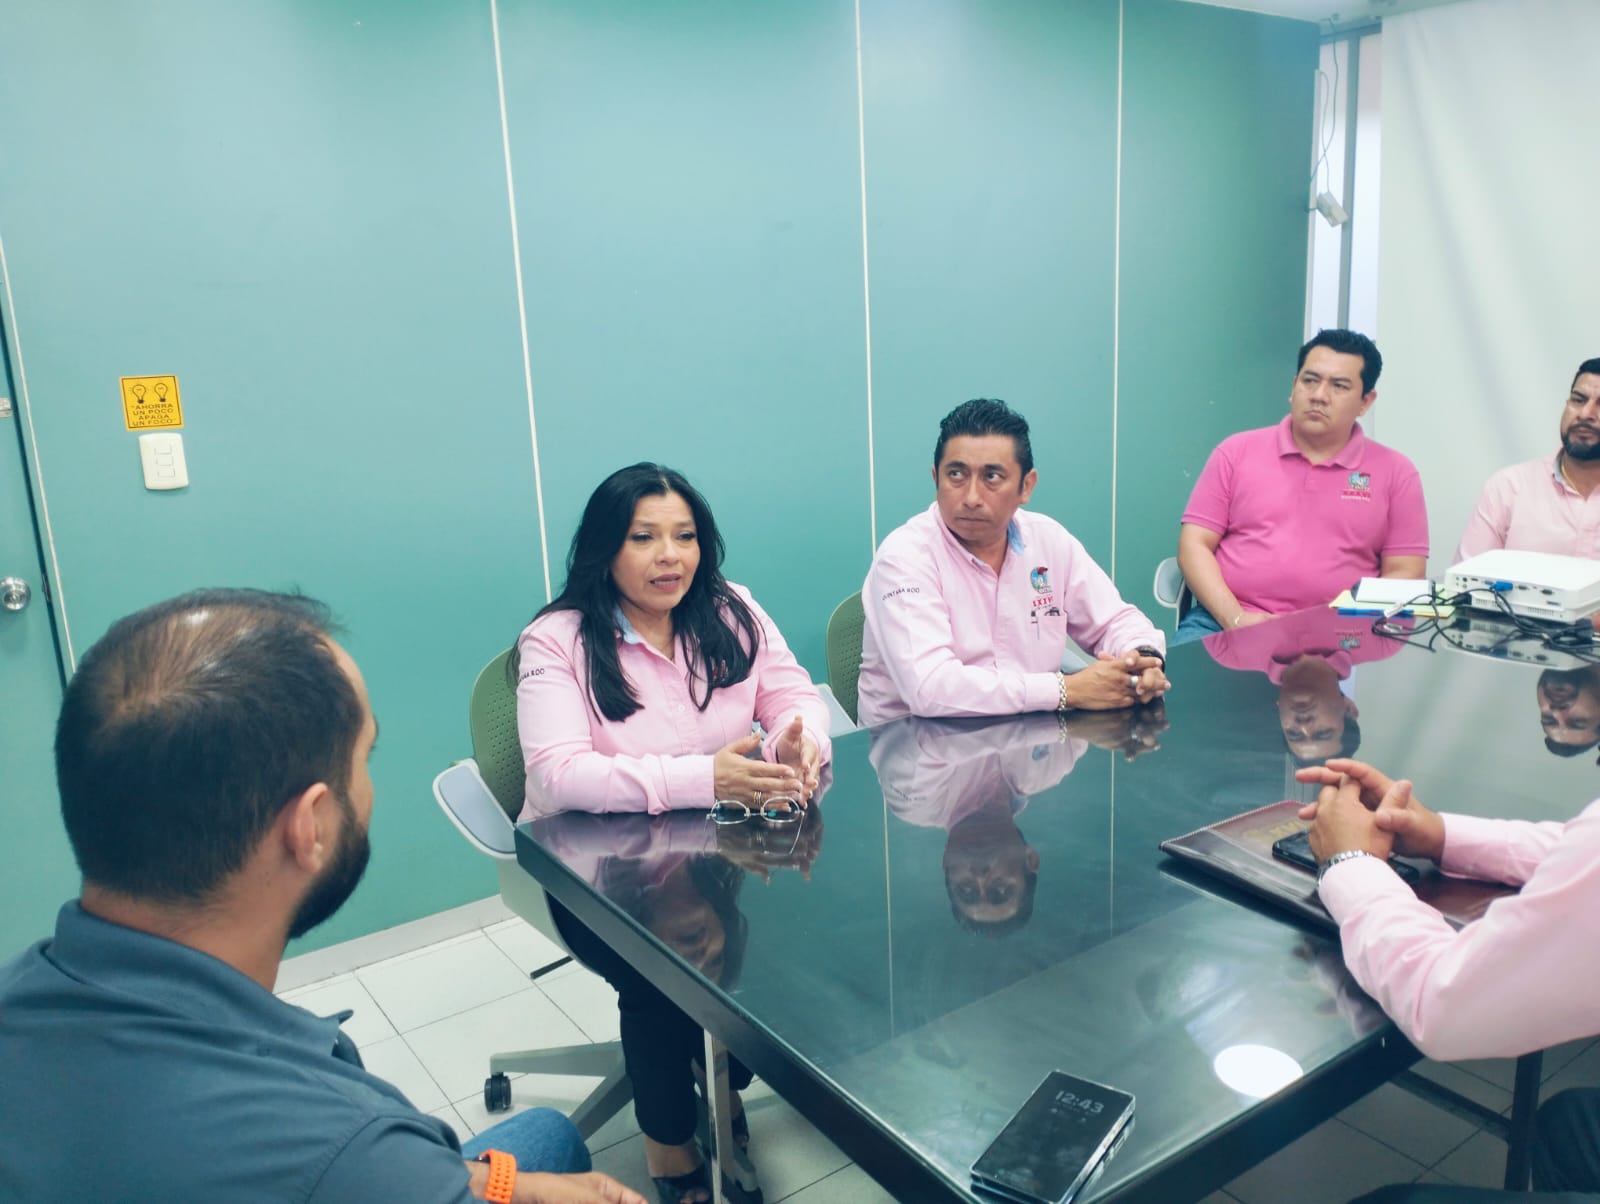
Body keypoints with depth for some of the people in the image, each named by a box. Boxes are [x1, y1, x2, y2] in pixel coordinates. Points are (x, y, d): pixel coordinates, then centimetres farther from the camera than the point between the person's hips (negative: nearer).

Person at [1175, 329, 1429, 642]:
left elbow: (1405, 575, 8)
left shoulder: (1395, 472, 10)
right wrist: (1234, 617, -9)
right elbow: (1194, 544, 5)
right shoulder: (1237, 451, 10)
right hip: (1224, 623, 0)